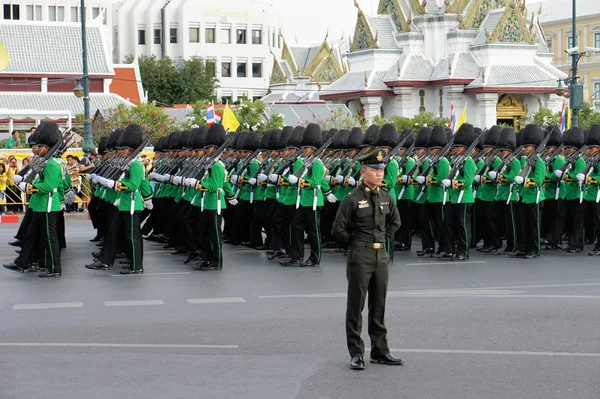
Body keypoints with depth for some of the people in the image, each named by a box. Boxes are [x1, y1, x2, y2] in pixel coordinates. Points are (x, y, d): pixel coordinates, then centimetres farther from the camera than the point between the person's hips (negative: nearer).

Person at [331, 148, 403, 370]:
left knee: (379, 306, 12)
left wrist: (383, 238, 12)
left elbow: (395, 222, 23)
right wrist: (357, 242, 0)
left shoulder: (386, 198, 7)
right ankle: (356, 354, 7)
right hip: (360, 257, -5)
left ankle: (380, 351, 20)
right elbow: (338, 230, -8)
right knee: (356, 306, 1)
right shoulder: (352, 199, -10)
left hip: (382, 255, 5)